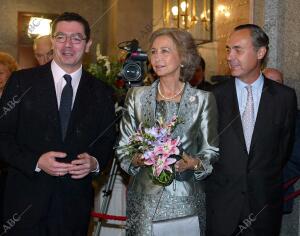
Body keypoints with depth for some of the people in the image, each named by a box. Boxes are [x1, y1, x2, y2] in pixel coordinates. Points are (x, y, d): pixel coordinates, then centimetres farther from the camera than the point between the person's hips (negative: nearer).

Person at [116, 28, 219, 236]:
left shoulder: (203, 99, -2)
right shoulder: (137, 96, 4)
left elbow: (211, 152, 3)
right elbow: (123, 147, 7)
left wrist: (194, 164, -17)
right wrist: (136, 159, -13)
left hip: (185, 199, -1)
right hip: (144, 197, 1)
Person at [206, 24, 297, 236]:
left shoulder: (285, 97, -2)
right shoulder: (216, 96, -2)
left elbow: (285, 146, 7)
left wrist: (267, 178, 9)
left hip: (265, 203, 0)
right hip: (221, 201, 0)